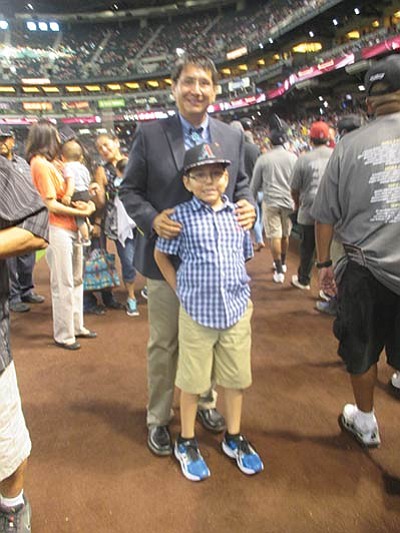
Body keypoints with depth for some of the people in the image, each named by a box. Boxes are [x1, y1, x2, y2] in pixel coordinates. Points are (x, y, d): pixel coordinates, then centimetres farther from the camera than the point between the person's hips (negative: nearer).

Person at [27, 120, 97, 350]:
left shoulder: (55, 161, 14)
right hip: (57, 229, -8)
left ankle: (77, 326, 28)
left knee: (76, 279, 15)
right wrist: (82, 212, -11)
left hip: (72, 227, 8)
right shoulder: (39, 163, -9)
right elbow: (51, 204, -13)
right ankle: (63, 335, 11)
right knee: (63, 284, -2)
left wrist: (86, 204, -2)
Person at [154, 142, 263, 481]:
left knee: (236, 378, 16)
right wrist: (181, 290, -1)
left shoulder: (238, 214, 1)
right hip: (197, 313, -3)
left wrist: (241, 292, 5)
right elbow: (160, 255, 2)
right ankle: (186, 443, 32)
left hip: (237, 310, 4)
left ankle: (234, 437, 38)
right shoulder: (182, 217, -8)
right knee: (193, 381, 11)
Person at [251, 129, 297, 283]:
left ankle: (279, 271, 0)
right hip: (289, 201, 3)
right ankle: (282, 263, 34)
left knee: (275, 236, -1)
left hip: (270, 201, -3)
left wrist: (251, 199, 22)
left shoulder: (263, 159, -3)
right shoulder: (292, 157, 1)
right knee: (285, 235, 17)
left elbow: (255, 184, 4)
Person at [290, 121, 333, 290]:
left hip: (309, 211, -1)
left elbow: (294, 188, 2)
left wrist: (297, 203, 21)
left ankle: (303, 280, 32)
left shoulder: (303, 159, -6)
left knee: (307, 247, 15)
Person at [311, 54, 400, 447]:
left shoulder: (350, 145, -1)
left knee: (361, 353, 19)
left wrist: (324, 263, 14)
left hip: (365, 270, 1)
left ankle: (365, 423, 39)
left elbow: (326, 215, 2)